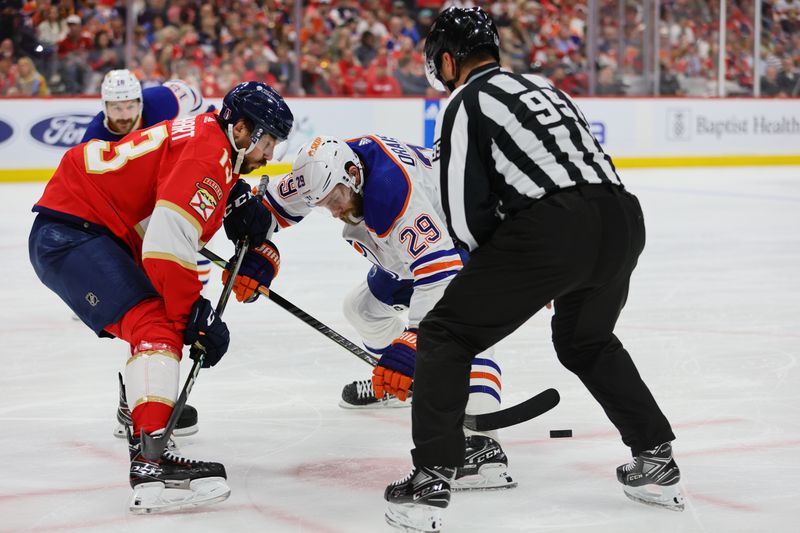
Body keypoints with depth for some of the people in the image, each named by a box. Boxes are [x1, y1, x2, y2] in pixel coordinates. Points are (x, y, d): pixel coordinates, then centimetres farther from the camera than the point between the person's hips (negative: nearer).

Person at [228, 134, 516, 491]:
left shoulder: (395, 194, -41)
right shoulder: (326, 166, -17)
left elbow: (440, 273, -47)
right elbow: (273, 204, 1)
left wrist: (411, 344, -52)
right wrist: (255, 255, -13)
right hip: (408, 248, 10)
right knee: (363, 308, 21)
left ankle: (481, 442, -42)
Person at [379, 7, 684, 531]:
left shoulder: (465, 103, 8)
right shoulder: (543, 86, 30)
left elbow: (466, 214, 0)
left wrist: (498, 268, 18)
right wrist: (548, 273, 33)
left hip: (550, 229, -7)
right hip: (622, 218, 7)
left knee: (446, 337, 7)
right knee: (586, 341, 33)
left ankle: (430, 483, 1)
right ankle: (657, 462, 33)